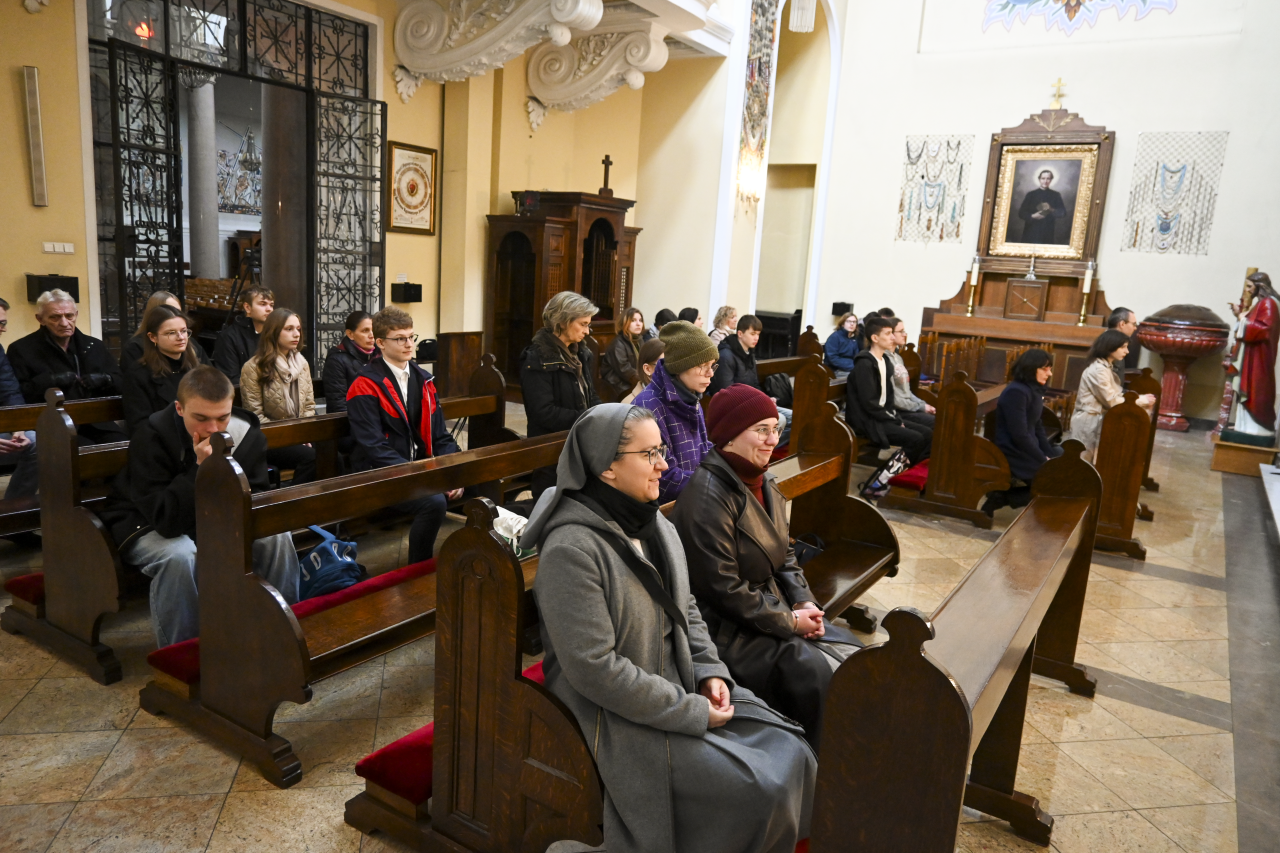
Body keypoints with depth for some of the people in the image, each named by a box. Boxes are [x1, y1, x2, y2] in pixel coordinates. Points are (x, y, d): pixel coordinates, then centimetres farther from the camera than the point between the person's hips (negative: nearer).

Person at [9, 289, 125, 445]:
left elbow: (122, 383, 19)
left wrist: (105, 380, -2)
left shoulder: (95, 346, 17)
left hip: (96, 422, 4)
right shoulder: (21, 350, 6)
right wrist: (49, 381, -15)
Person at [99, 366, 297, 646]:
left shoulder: (246, 432, -15)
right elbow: (166, 521, -32)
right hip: (145, 525, -4)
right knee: (180, 554, -36)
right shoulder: (152, 437, -27)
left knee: (276, 536, -19)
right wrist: (201, 468, -40)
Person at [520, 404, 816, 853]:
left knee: (792, 755, -1)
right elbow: (594, 669, -25)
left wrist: (710, 671, -2)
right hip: (619, 717, -8)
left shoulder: (652, 522, 3)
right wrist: (692, 712, -19)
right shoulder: (572, 549, -24)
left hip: (683, 686, 8)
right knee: (761, 791, -15)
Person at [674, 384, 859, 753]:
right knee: (814, 674, -18)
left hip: (774, 606, 9)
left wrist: (805, 602, -1)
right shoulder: (708, 495, -23)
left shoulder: (763, 481, 6)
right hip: (725, 626, -9)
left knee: (850, 651, 2)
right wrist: (789, 622, -14)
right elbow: (724, 589, -23)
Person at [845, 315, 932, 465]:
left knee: (927, 433, 0)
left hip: (884, 417, 9)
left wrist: (896, 417, 1)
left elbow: (888, 396, 16)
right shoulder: (864, 364, -17)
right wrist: (895, 420, -14)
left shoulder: (886, 361, 12)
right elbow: (869, 403, -20)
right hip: (868, 421, -9)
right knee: (916, 439, -19)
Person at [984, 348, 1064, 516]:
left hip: (1027, 451, 10)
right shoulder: (1016, 392, -19)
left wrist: (1049, 454, 3)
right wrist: (1044, 460, -15)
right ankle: (1001, 497, -6)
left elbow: (1037, 427, 15)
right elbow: (1019, 435, -23)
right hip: (1013, 455, -10)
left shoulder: (1034, 390, 11)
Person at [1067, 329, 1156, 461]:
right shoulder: (1098, 369, -19)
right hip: (1089, 421, -10)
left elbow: (1118, 395, 10)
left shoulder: (1106, 367, 14)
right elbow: (1111, 401, -17)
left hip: (1098, 419, 10)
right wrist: (1140, 401, -8)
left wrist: (1142, 399, -4)